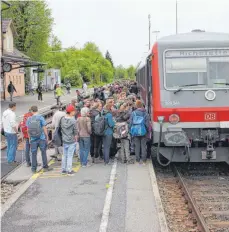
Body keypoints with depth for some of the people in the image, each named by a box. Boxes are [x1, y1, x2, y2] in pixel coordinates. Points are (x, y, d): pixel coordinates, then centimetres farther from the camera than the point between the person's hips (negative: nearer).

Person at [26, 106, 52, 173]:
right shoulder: (41, 117, -8)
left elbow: (28, 130, 5)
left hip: (33, 139, 2)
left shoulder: (29, 119, 0)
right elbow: (44, 128, -7)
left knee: (34, 154, 7)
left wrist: (29, 138, 17)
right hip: (41, 138, -2)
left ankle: (33, 169, 11)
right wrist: (47, 137, 4)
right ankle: (45, 167, 16)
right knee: (43, 153, 9)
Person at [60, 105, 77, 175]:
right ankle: (69, 171, 8)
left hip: (64, 140, 5)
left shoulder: (62, 119, -4)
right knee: (70, 156, 3)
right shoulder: (73, 120, -19)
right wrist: (76, 138, 6)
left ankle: (63, 169, 24)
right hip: (71, 141, -5)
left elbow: (61, 129, 6)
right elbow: (75, 131, -11)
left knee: (64, 155, 16)